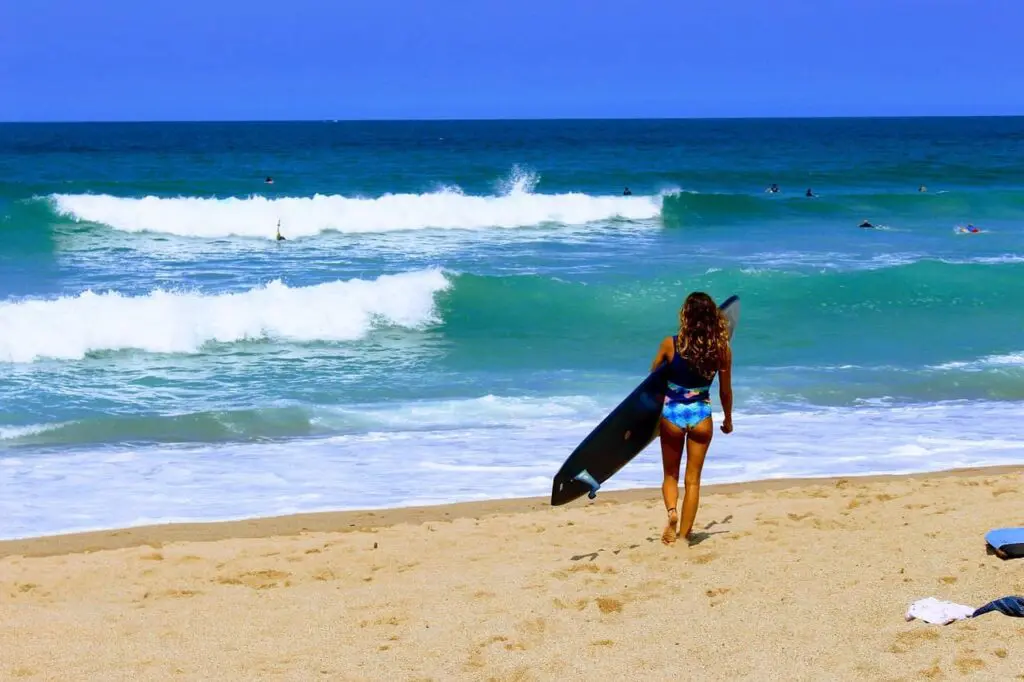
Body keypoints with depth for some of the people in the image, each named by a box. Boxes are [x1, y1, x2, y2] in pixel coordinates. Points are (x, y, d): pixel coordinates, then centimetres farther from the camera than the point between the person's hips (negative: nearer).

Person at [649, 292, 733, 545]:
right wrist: (728, 420, 17)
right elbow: (725, 391, 1)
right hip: (701, 417, 1)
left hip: (671, 413, -1)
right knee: (692, 479, 11)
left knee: (670, 475, 16)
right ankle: (684, 534, 11)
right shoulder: (722, 349, -9)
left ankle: (671, 511, -11)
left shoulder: (670, 344, -12)